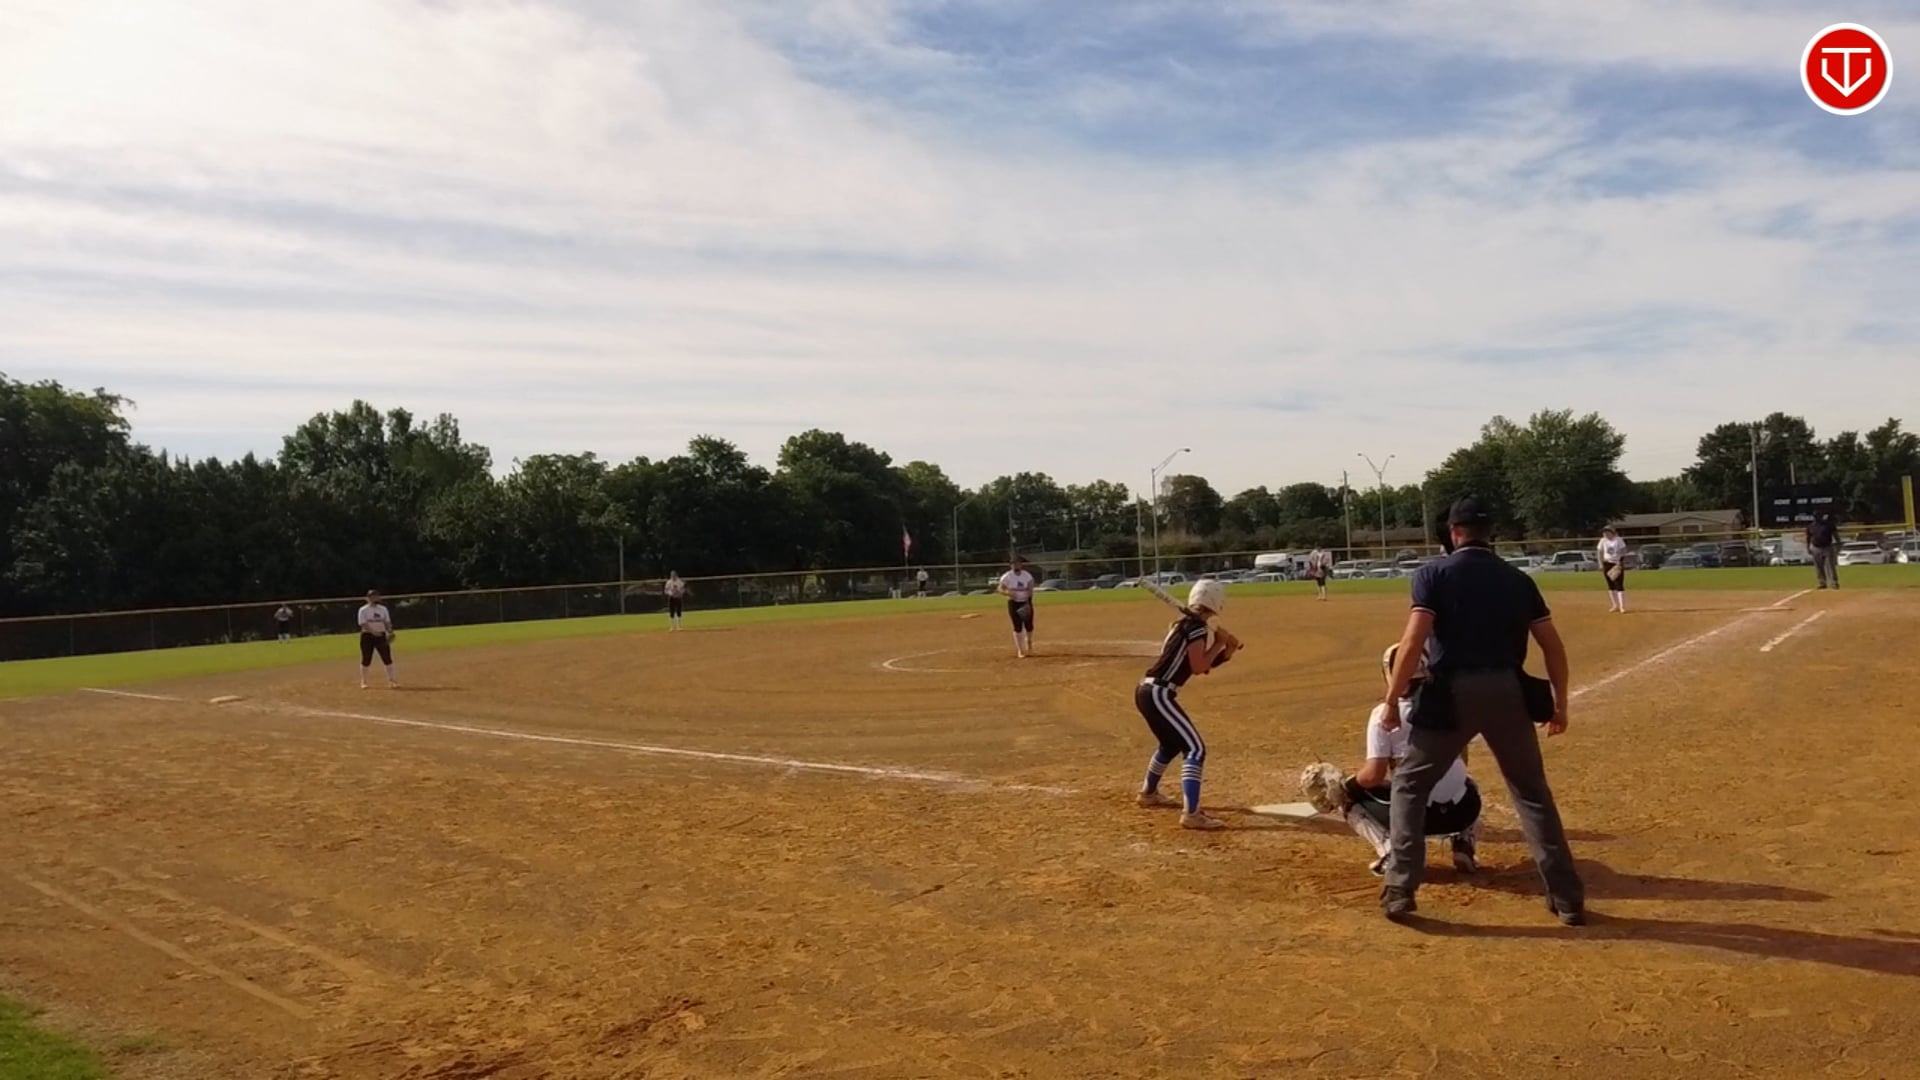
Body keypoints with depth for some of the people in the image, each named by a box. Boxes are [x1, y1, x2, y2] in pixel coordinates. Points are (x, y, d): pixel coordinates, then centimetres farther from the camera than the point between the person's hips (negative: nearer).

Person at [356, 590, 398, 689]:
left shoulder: (383, 609, 9)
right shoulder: (363, 610, -5)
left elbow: (387, 623, 10)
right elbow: (363, 624, -13)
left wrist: (390, 633, -7)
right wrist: (373, 632, -26)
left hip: (381, 636, 4)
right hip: (367, 636, -4)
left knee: (387, 658, -1)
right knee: (366, 659, 1)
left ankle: (392, 681, 4)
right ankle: (363, 682, 12)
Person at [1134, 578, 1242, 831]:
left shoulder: (1183, 623, 18)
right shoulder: (1197, 627, -11)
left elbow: (1200, 665, 21)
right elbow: (1198, 667, -16)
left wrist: (1226, 652, 9)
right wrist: (1218, 643, -4)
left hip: (1148, 691, 10)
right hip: (1158, 695, -10)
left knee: (1173, 743, 31)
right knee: (1195, 749, -13)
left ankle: (1149, 793, 48)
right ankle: (1191, 814, -23)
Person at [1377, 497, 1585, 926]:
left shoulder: (1435, 573, -1)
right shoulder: (1518, 579, 11)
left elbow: (1414, 641, -12)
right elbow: (1553, 646, 9)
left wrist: (1392, 700, -7)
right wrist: (1559, 703, 18)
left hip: (1451, 694, -3)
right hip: (1506, 692, 3)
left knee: (1409, 785, 13)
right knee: (1532, 792, 18)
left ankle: (1399, 892, 8)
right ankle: (1568, 899, 18)